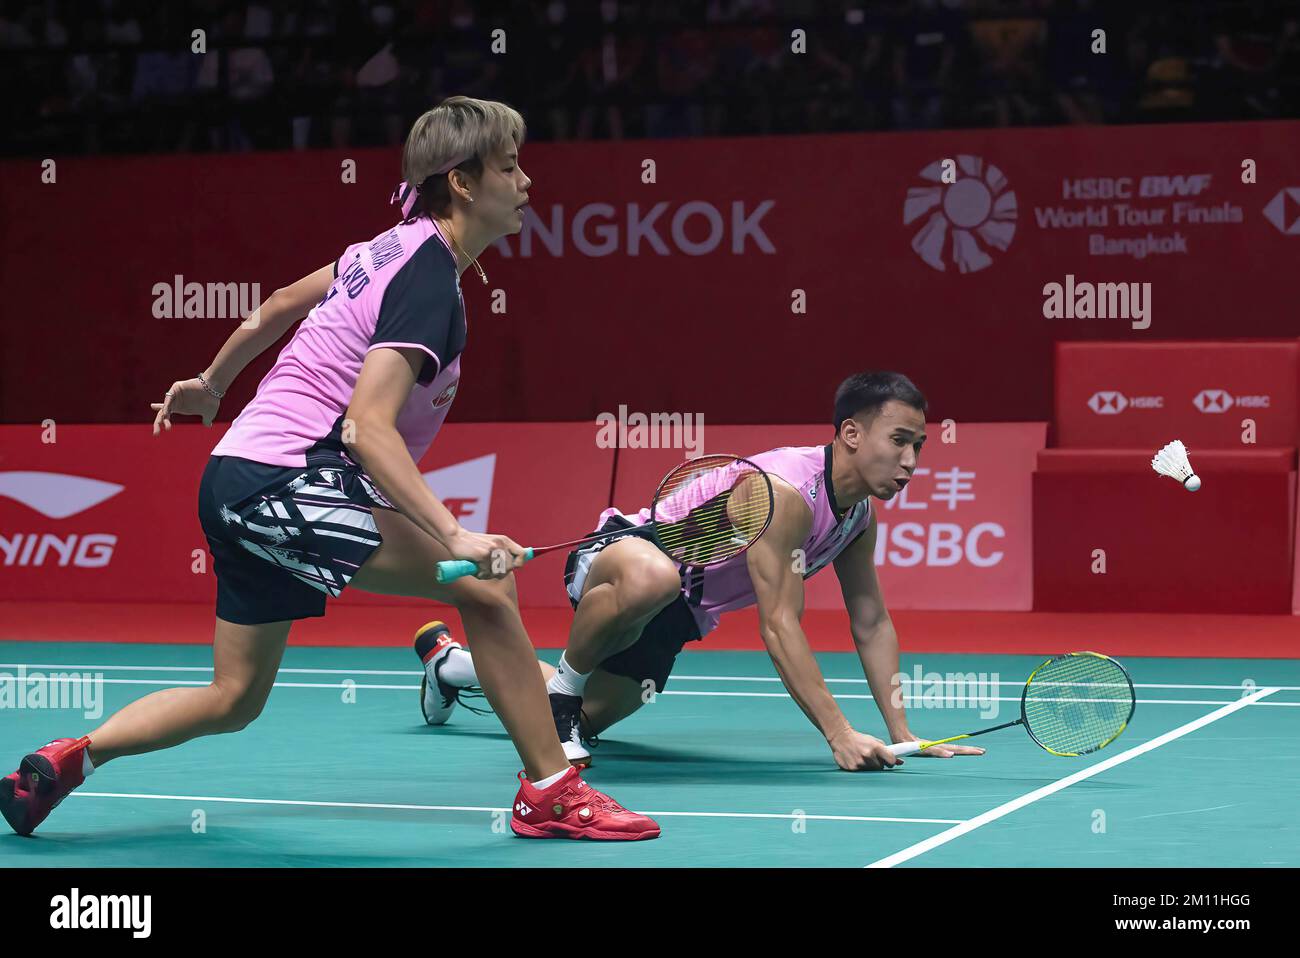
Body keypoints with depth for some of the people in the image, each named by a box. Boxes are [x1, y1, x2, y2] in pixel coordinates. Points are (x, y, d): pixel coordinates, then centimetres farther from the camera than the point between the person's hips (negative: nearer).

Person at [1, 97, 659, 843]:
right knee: (485, 588, -18)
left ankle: (66, 760, 18)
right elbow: (369, 426, -27)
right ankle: (551, 791, -13)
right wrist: (457, 537, -35)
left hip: (239, 483, 10)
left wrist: (211, 385, 40)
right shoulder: (430, 284, -16)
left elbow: (280, 304, 26)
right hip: (286, 480, -10)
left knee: (235, 700, 19)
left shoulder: (393, 250, 12)